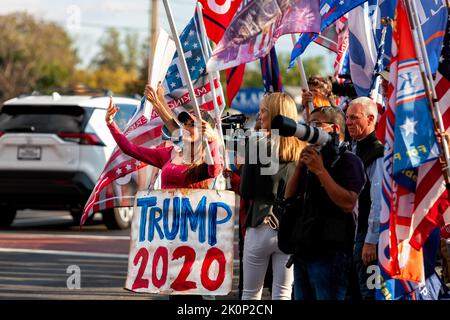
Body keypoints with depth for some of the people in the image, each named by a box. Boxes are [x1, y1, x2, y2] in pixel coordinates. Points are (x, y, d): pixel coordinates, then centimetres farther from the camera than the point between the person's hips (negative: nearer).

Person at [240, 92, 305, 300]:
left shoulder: (256, 144, -7)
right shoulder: (302, 149, 0)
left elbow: (246, 191, -6)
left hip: (262, 226, -3)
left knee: (251, 293, 7)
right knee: (283, 294, 6)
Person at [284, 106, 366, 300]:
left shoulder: (347, 160, -6)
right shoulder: (313, 157, 20)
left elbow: (348, 203, -20)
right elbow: (289, 197, 17)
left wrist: (320, 171, -18)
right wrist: (299, 167, 3)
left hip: (329, 253, -9)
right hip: (304, 249, 9)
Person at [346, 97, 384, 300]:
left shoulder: (377, 153, -14)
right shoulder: (353, 150, 15)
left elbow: (379, 201, -20)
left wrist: (371, 241, -22)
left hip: (367, 234, -10)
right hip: (350, 233, 10)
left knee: (369, 293, -7)